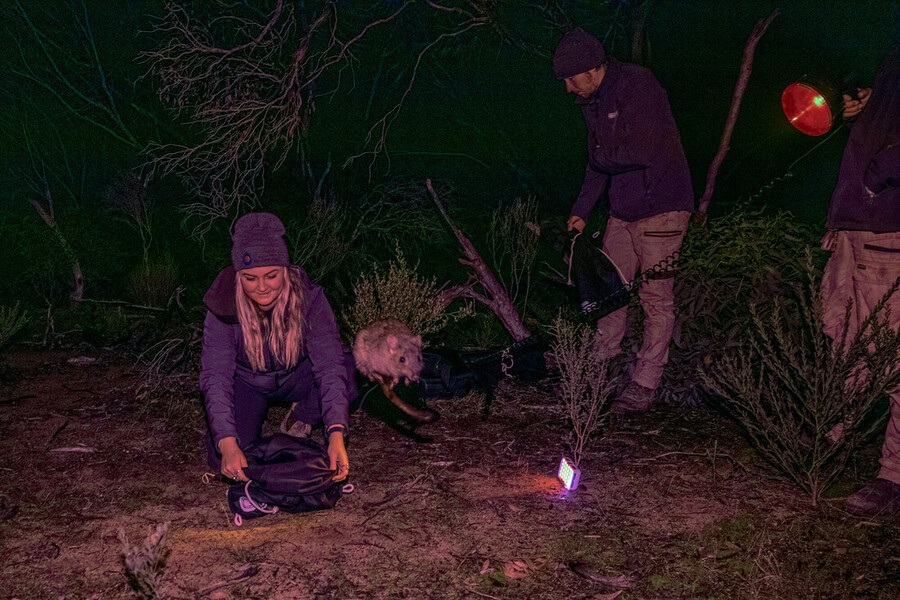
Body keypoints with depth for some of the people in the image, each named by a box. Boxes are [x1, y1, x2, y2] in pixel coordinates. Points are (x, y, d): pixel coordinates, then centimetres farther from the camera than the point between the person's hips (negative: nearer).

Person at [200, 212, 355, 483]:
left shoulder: (308, 297, -28)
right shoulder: (223, 308, -28)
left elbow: (329, 363, -35)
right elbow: (215, 377, -32)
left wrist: (336, 434, -48)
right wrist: (227, 444, -47)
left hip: (296, 376, 1)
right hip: (247, 382, 0)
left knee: (344, 377, -31)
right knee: (225, 463, -20)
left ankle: (298, 420, 1)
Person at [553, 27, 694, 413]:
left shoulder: (636, 85, -17)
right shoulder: (593, 101, 11)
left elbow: (642, 151, -26)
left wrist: (602, 157, -9)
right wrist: (581, 211, 13)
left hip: (661, 209, -9)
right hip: (623, 211, 9)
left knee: (656, 298, -3)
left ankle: (645, 384, 2)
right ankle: (601, 360, 27)